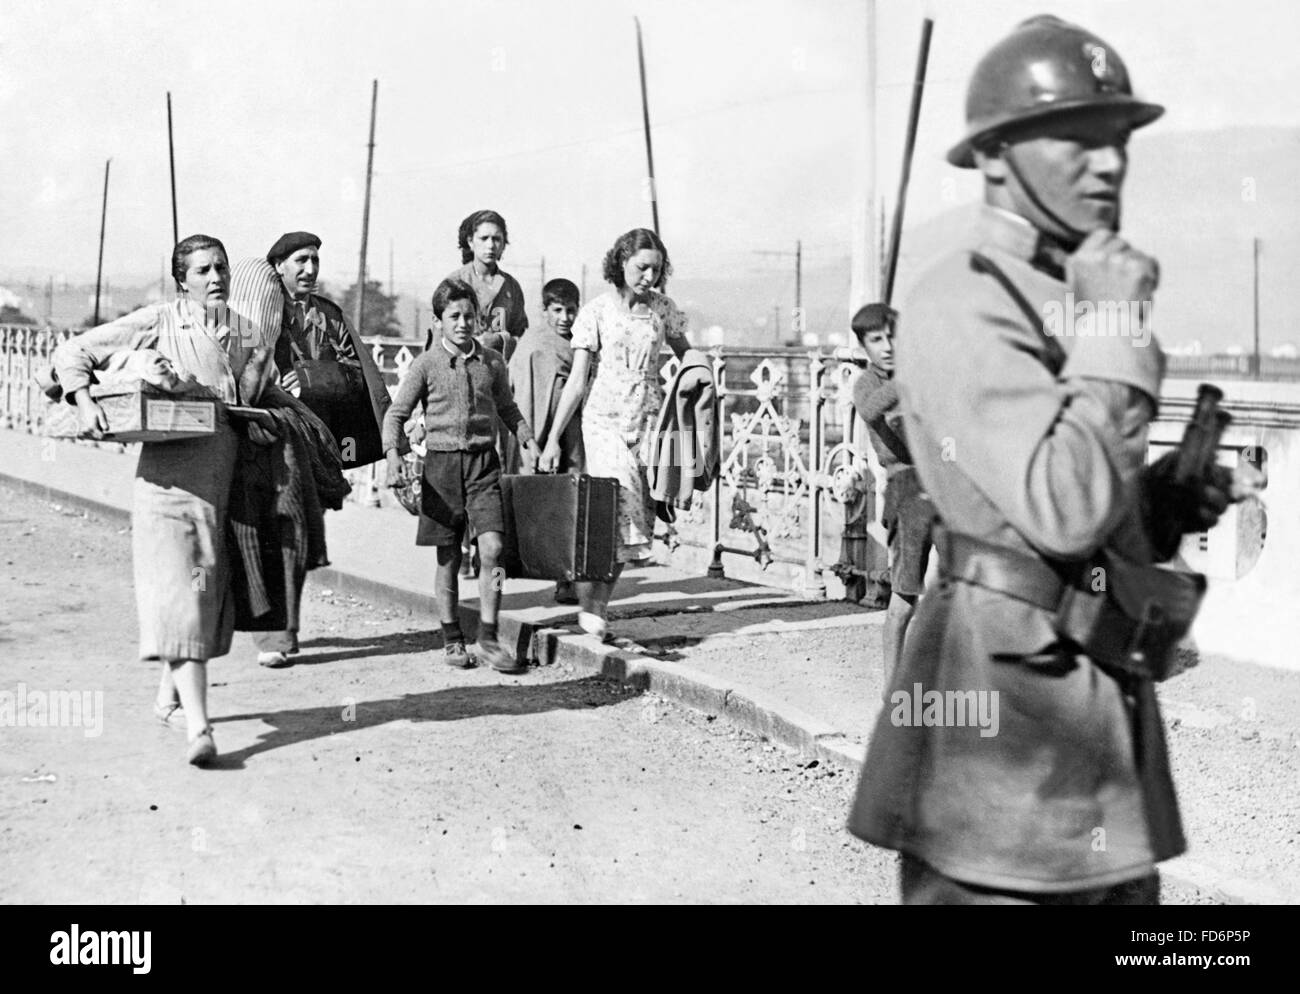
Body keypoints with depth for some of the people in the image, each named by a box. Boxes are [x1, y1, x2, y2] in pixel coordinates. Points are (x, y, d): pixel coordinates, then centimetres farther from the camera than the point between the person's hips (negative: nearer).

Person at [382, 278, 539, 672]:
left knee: (492, 549, -10)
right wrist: (393, 455, -14)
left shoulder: (492, 362, 6)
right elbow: (396, 413, 0)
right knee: (448, 558, 6)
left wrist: (526, 439, 8)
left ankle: (488, 639, -1)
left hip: (483, 462, 2)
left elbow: (507, 408, 22)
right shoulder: (426, 365, -2)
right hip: (442, 462, -1)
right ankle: (452, 640, 18)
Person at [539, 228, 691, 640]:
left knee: (632, 517, 0)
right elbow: (577, 380, -2)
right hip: (605, 419, -3)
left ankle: (597, 607, 10)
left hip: (648, 420, 3)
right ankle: (589, 605, -6)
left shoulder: (662, 308, 6)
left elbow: (687, 357, 21)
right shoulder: (597, 311, -2)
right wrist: (552, 439, -5)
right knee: (617, 506, -16)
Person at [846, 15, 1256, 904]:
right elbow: (1062, 512, -25)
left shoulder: (1081, 300, 17)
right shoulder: (963, 306, -13)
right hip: (1009, 693, -9)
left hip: (1107, 692, 9)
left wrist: (1174, 503, 6)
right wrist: (1114, 331, -17)